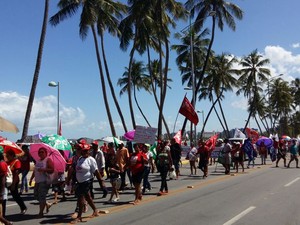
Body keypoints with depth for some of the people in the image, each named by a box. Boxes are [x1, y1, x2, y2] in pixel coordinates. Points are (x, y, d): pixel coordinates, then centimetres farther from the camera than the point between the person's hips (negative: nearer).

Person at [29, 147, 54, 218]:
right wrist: (31, 179, 17)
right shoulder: (37, 161, 16)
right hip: (37, 181, 8)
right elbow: (34, 171, 22)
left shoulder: (48, 160, -6)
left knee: (42, 196, -9)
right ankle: (47, 204, 32)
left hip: (44, 181, -8)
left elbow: (52, 170, -15)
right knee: (36, 195, 13)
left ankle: (41, 213, 0)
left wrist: (43, 169, -25)